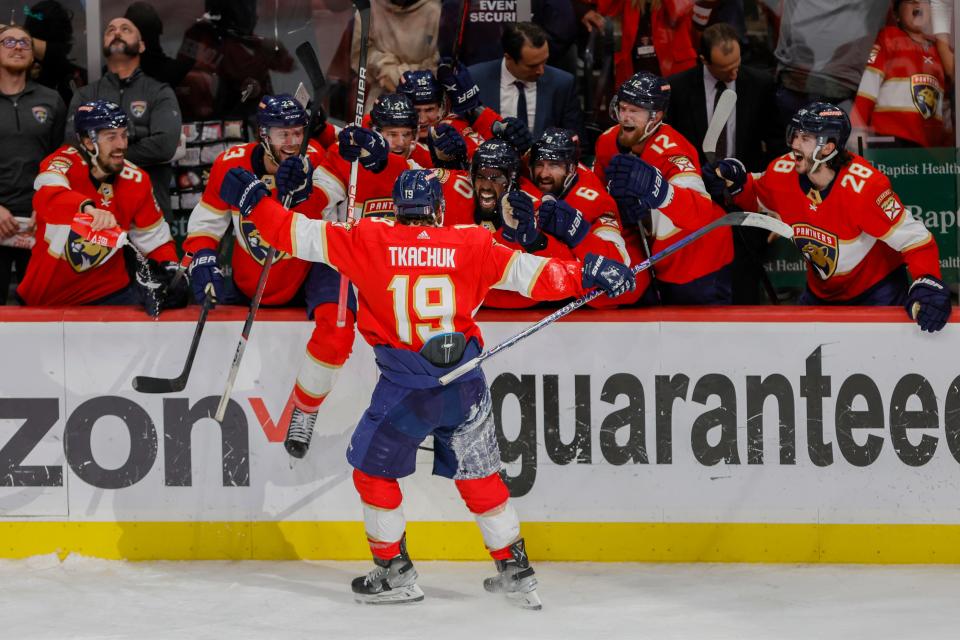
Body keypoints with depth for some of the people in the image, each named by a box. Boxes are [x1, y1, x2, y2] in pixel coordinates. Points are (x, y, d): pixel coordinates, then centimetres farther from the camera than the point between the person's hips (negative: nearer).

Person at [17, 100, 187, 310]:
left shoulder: (136, 181, -1)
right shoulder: (64, 163, -13)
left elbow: (155, 238, 8)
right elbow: (46, 199, -35)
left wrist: (172, 270, -11)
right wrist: (87, 207, -53)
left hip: (107, 293, 2)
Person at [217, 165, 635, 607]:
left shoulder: (370, 241, -1)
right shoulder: (472, 245, 3)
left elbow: (301, 236, -1)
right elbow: (525, 272, 1)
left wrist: (253, 202, 8)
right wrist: (586, 275, 6)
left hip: (405, 384, -3)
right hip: (465, 382, 3)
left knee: (373, 470, 15)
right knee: (479, 477, 17)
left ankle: (394, 573, 17)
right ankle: (516, 571, 19)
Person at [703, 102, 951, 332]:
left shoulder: (863, 186, -33)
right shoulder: (782, 172, -16)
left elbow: (914, 238, -30)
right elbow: (759, 198, 10)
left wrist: (927, 285, -44)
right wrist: (737, 183, -11)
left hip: (876, 290, -5)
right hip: (822, 291, 5)